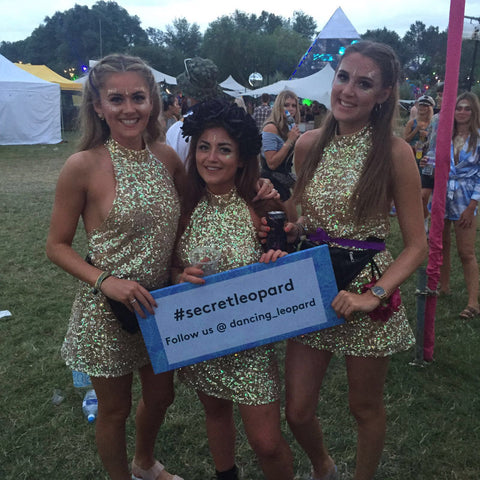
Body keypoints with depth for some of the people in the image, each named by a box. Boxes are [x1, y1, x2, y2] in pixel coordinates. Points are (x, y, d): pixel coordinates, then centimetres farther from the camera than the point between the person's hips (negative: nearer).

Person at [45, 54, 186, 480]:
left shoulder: (166, 156, -4)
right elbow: (57, 246, -10)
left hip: (162, 302, 5)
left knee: (161, 395, 23)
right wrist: (106, 280, -24)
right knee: (115, 408, 15)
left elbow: (186, 217, 11)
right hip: (107, 311, -5)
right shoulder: (83, 166, -17)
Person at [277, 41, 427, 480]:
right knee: (297, 411, 10)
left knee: (365, 407, 16)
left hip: (368, 291, -3)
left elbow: (416, 245, -10)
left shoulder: (395, 152, -11)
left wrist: (374, 295, -23)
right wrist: (281, 229, -9)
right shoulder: (309, 144, 1)